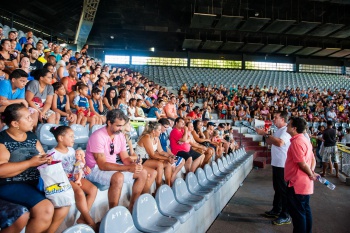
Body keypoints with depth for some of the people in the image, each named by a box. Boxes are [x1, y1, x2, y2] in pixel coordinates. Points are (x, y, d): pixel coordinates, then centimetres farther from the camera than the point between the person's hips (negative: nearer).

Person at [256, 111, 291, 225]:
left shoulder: (286, 130, -18)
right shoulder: (278, 130, 13)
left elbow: (280, 143, -35)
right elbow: (270, 142, 19)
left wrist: (265, 134, -29)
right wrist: (264, 134, 2)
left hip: (283, 165, -10)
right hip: (276, 163, 10)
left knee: (284, 189, 0)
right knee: (277, 188, 19)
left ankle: (285, 216, 10)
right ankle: (276, 209, 32)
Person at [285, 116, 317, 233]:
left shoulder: (296, 142, -22)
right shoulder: (304, 139, 10)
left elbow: (302, 163, -23)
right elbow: (312, 159, 14)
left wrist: (311, 175, -8)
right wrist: (312, 171, 0)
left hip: (296, 184, -10)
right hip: (304, 183, 10)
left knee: (297, 212, 3)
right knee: (305, 210, 19)